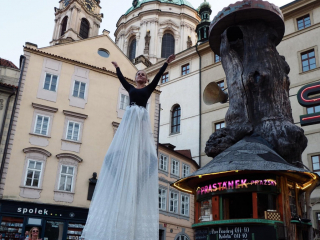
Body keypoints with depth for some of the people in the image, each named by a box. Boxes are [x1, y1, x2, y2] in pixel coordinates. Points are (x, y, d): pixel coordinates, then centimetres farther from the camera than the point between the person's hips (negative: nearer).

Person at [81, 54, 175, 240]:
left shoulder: (149, 88, 17)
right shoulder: (131, 88, 22)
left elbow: (159, 76, 12)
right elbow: (121, 78, 33)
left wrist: (167, 63, 10)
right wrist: (117, 67, 47)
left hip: (142, 119, -2)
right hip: (130, 118, 3)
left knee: (145, 153, -14)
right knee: (120, 151, -10)